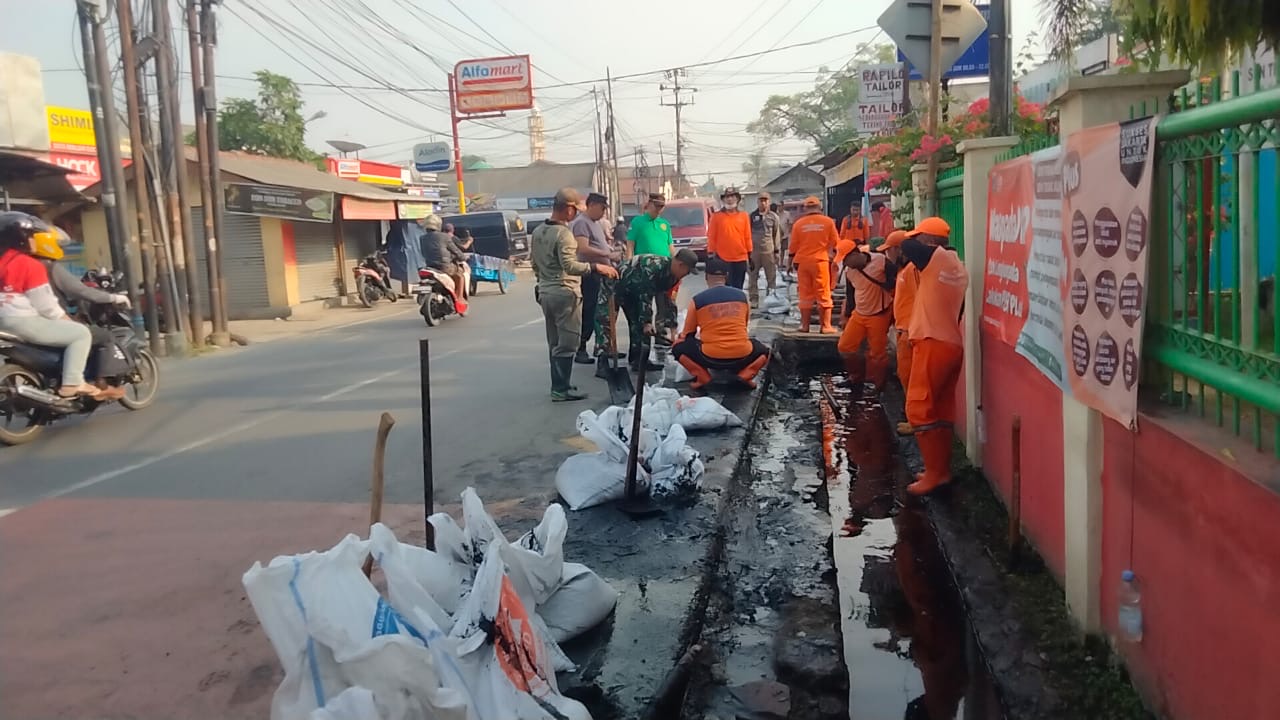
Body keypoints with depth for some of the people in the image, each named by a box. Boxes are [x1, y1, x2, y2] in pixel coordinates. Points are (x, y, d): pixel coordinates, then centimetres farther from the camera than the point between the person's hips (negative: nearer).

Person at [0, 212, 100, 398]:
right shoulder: (30, 265, -14)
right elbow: (46, 306, -13)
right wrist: (69, 321, 3)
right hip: (23, 323, -10)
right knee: (81, 333, -6)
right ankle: (71, 384, -15)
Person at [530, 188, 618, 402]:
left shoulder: (538, 232, 11)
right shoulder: (563, 233, -16)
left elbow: (534, 262, 19)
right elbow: (569, 265, -26)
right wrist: (595, 267, -26)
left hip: (545, 292, 9)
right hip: (565, 293, -9)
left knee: (555, 343, 14)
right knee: (567, 344, -4)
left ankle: (558, 386, 20)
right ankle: (561, 389, -2)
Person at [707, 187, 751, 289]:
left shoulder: (743, 216, 6)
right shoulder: (716, 216, 0)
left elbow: (747, 237, 7)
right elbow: (711, 237, -1)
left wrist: (750, 255, 7)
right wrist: (711, 254, -4)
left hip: (740, 259, 2)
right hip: (722, 259, -2)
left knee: (737, 288, 8)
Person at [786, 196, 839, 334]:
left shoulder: (799, 223, 2)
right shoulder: (828, 222, -1)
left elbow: (793, 246, 6)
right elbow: (835, 244, 4)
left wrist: (793, 261, 18)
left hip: (802, 262, 2)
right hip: (821, 261, -1)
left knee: (805, 295, 9)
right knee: (824, 294, 4)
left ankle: (805, 325, 10)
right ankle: (826, 326, 1)